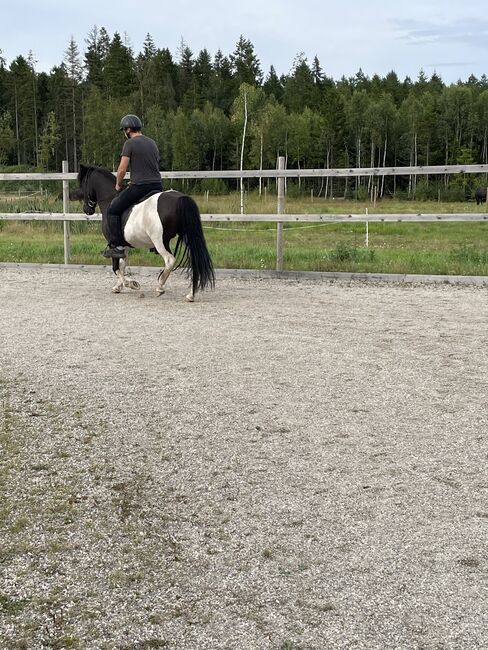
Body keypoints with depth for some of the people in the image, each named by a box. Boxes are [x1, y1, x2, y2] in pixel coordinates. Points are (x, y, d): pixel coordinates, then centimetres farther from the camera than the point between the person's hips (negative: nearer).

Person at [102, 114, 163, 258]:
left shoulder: (130, 143, -6)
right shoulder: (152, 143, 18)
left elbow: (122, 169, -12)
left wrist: (118, 185, 6)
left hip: (139, 187, -7)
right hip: (157, 186, 7)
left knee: (113, 210, 4)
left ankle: (117, 246, -2)